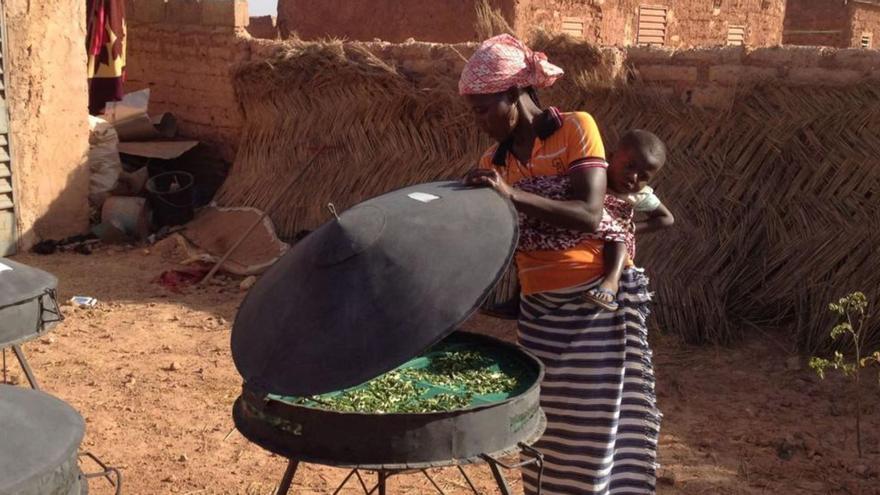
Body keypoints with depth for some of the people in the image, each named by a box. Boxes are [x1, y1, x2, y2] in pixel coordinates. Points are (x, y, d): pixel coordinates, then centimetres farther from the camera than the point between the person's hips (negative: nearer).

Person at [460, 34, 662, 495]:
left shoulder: (576, 128, -8)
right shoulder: (492, 162, 7)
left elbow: (588, 216, -19)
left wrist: (513, 194, -28)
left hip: (596, 303, -4)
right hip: (538, 311, 5)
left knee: (596, 431, 0)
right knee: (548, 430, 8)